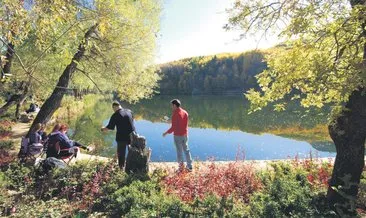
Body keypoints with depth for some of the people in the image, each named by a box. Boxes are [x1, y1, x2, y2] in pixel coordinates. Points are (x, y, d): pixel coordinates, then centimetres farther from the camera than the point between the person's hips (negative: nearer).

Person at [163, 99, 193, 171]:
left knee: (179, 151, 7)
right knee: (186, 150, 15)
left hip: (178, 136, -6)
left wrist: (166, 133, -6)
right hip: (185, 135, 6)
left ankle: (181, 166, 16)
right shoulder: (185, 113, 3)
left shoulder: (175, 114, -18)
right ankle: (189, 166, 22)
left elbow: (173, 127, -18)